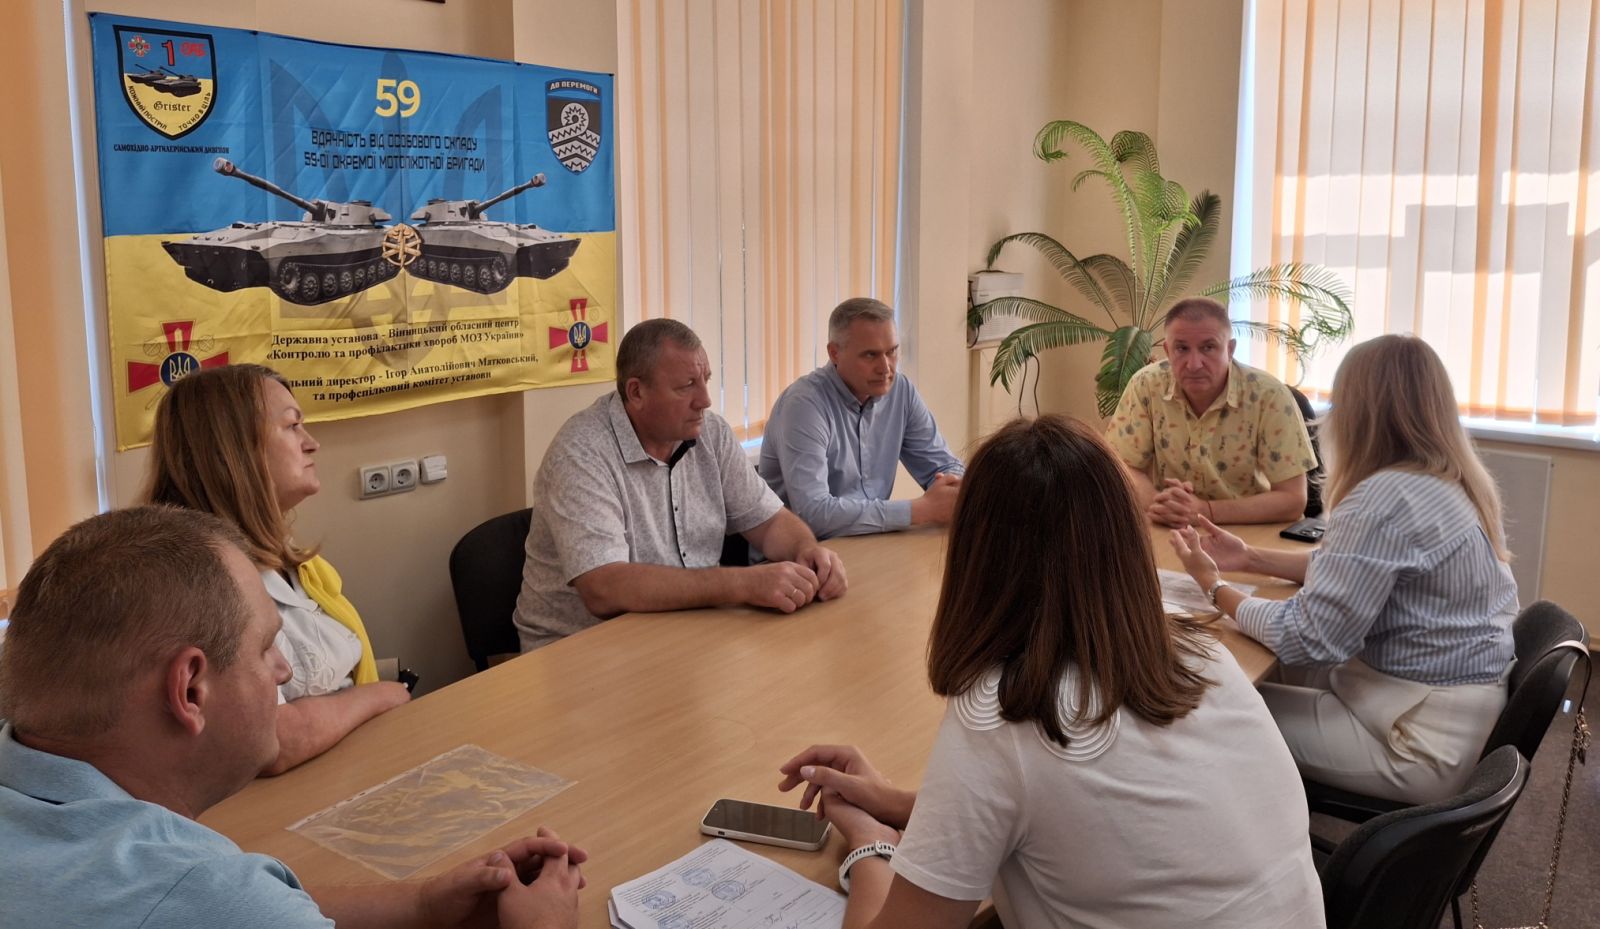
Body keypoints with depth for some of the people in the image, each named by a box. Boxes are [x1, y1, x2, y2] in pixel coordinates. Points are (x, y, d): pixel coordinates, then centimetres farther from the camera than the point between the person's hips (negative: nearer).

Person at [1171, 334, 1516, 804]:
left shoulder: (1386, 500, -25)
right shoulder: (1452, 482, 4)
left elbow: (1309, 639, -23)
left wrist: (1215, 586, -8)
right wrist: (1251, 558, 12)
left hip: (1426, 743, -9)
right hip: (1463, 712, 9)